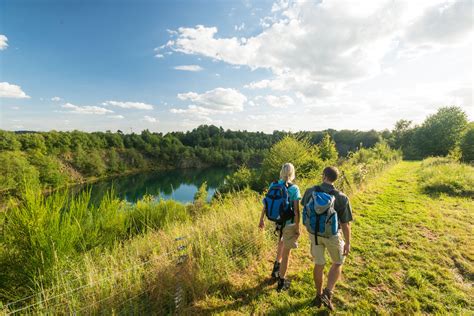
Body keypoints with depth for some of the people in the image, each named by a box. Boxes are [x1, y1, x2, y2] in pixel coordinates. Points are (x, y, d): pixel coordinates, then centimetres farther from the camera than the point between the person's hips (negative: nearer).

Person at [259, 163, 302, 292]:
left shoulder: (273, 185, -5)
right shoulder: (294, 188, -17)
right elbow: (296, 210, -19)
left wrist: (261, 220, 9)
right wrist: (297, 228, -9)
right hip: (289, 223, -5)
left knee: (282, 240, 33)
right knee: (286, 252, 11)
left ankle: (276, 267, 40)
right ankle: (281, 282, 26)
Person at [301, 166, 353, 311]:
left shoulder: (310, 191, -14)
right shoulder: (341, 198, -22)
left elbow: (305, 208, 7)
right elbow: (345, 224, -14)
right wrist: (348, 243, 0)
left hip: (314, 233, 3)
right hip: (332, 235, -2)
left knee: (319, 264, 20)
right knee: (337, 263, 24)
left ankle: (319, 295, 35)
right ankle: (327, 294, 15)